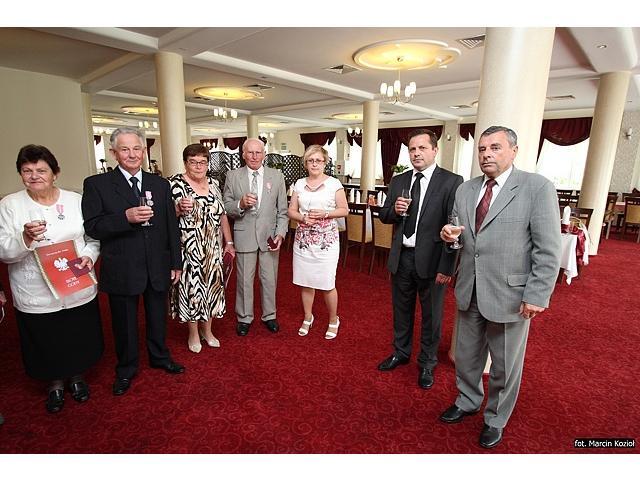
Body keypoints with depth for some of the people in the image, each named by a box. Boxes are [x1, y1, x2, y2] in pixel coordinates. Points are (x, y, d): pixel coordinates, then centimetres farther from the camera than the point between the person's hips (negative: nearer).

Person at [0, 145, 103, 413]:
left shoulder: (75, 200, 1)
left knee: (80, 341, 16)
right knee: (46, 345, 16)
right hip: (35, 297, -1)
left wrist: (88, 256, -13)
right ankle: (55, 384, 42)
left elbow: (94, 238, 6)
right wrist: (26, 238, -26)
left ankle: (76, 377, 43)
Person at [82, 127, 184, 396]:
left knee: (158, 318, 20)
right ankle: (126, 368, 39)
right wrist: (126, 217, -27)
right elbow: (92, 227, -11)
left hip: (158, 268, 3)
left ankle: (159, 357, 44)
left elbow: (171, 226, 4)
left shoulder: (160, 184, 3)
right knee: (125, 323, 16)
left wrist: (176, 263, 4)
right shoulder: (96, 184, -6)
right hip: (122, 271, -2)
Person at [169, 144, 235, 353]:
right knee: (191, 286, 5)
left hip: (212, 249, 5)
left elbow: (222, 214, 12)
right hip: (188, 250, -4)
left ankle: (207, 329, 31)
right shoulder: (175, 183, -7)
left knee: (211, 285, 11)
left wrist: (229, 242, 11)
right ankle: (193, 333, 26)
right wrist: (179, 208, -28)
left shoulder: (213, 184, 8)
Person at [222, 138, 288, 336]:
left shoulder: (277, 176, 2)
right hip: (244, 236, -1)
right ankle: (244, 318, 28)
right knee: (244, 280, 9)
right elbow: (226, 207, 1)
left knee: (269, 279, 12)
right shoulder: (233, 176, 1)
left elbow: (282, 210, 2)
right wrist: (241, 204, -19)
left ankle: (269, 316, 31)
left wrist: (280, 233, -7)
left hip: (269, 235, 1)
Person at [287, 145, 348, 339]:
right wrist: (303, 218, -12)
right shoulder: (300, 184, 7)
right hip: (303, 240, 4)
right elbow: (291, 211, 8)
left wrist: (325, 214, -16)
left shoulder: (334, 183, -2)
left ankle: (333, 320, 25)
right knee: (306, 282, 12)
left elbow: (344, 210, -1)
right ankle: (308, 318, 33)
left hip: (326, 241, -3)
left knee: (327, 284, 1)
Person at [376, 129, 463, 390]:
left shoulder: (452, 182, -10)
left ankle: (427, 363, 34)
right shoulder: (398, 181, 7)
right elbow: (383, 215, 11)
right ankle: (401, 352, 42)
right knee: (401, 309, 19)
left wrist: (446, 267, -16)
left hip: (430, 260, -4)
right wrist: (394, 210, -12)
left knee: (431, 315, 12)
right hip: (401, 257, 5)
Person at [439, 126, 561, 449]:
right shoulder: (465, 190, 6)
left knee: (505, 366, 15)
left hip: (510, 296, -4)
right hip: (469, 293, 5)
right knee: (466, 356, 21)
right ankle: (467, 402, 46)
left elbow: (548, 250, -12)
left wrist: (537, 295, -15)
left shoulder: (537, 188, -10)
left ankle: (495, 419, 39)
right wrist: (449, 236, -8)